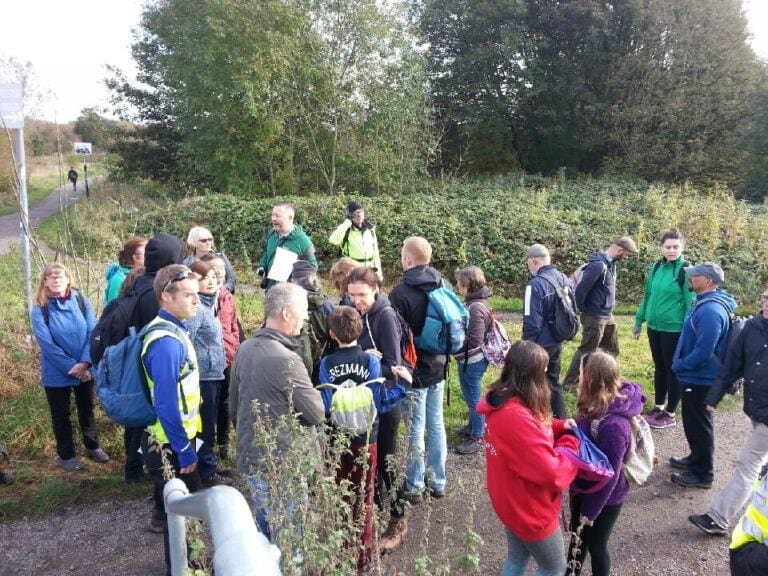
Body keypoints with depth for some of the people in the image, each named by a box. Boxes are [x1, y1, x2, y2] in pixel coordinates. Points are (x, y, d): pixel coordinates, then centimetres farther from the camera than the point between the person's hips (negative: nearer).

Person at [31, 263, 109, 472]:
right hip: (56, 374, -2)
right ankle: (66, 454, 29)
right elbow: (47, 344, -15)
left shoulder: (81, 300, -5)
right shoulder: (40, 309, -11)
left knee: (87, 409, 18)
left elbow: (93, 333, -8)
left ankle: (92, 446, 35)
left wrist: (84, 363, -19)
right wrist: (72, 367, -19)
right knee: (61, 415, 13)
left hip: (85, 370, 2)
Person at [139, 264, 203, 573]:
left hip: (172, 440, 9)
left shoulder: (173, 331, 3)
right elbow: (166, 406, -27)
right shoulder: (167, 343, -28)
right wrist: (185, 451, -19)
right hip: (170, 445, -9)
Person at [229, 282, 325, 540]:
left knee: (264, 534, 22)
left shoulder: (245, 350, 2)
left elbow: (233, 407, 12)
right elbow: (316, 413, -16)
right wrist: (315, 394, 4)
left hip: (251, 460, 8)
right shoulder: (286, 360, -24)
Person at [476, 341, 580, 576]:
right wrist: (570, 442, -14)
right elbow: (553, 474, -32)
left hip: (511, 501, 8)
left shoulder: (499, 401, -8)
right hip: (529, 509, -8)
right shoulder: (517, 419, -37)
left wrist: (559, 426, -6)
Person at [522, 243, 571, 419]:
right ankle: (561, 420, 31)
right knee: (554, 381, 21)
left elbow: (532, 321, -21)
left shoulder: (536, 284, -22)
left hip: (541, 344, -8)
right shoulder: (563, 278, 4)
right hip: (557, 342, 8)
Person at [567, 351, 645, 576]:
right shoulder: (594, 406, -10)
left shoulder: (613, 425, -35)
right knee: (577, 536, 27)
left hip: (605, 498, -7)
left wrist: (591, 510, -15)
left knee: (595, 545, 17)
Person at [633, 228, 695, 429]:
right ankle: (658, 407, 31)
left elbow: (690, 303, -12)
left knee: (672, 369, 5)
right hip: (654, 327, 6)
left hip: (674, 329, -6)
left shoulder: (686, 270, -12)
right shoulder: (656, 267, 5)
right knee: (659, 367, 17)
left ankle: (670, 414, 16)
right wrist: (639, 320, 14)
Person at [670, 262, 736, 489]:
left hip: (700, 379, -10)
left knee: (698, 424, 4)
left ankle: (702, 474, 18)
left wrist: (679, 366, -16)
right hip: (695, 376, 10)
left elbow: (703, 352, -30)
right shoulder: (704, 302, 6)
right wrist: (681, 365, 13)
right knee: (693, 421, 23)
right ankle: (696, 458, 40)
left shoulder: (710, 311, -28)